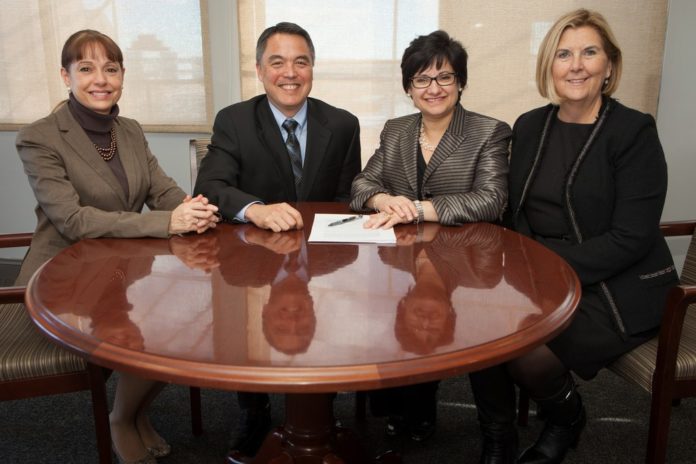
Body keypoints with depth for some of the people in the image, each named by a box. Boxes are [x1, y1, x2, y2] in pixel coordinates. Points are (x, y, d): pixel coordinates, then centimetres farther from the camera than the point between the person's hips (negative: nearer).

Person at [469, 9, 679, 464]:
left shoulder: (634, 132, -9)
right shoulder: (529, 126, 7)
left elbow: (631, 238, -16)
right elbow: (515, 213, 10)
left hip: (615, 288, -4)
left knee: (529, 353, -25)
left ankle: (567, 419, 12)